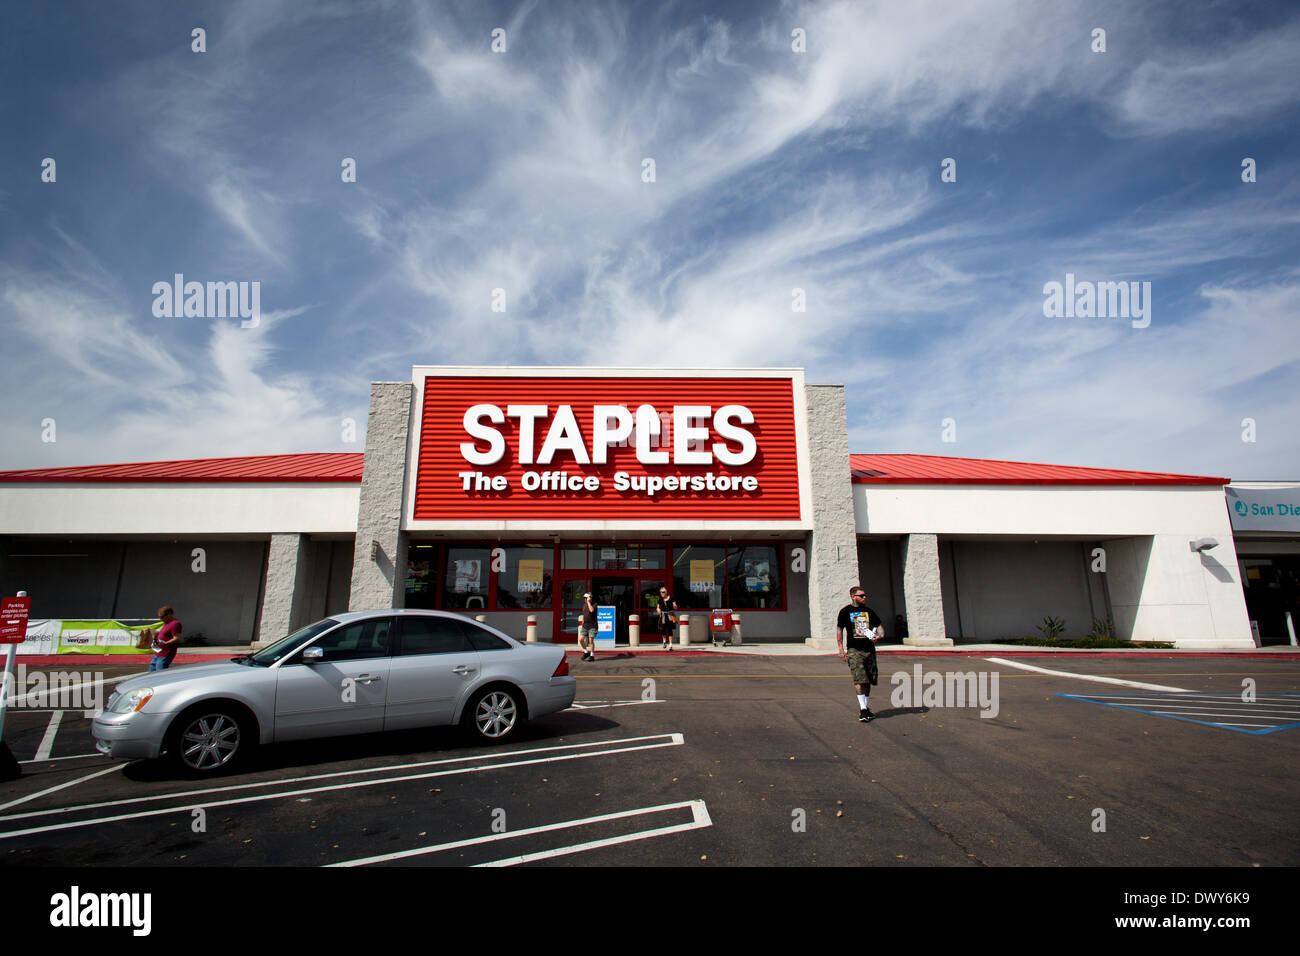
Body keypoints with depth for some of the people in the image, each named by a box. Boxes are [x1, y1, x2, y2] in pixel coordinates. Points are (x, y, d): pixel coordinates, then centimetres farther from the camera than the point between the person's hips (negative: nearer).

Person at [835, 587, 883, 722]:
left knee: (868, 680, 8)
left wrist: (879, 636, -6)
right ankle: (863, 710, -12)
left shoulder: (869, 611, 14)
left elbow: (879, 626, 18)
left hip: (869, 649, 5)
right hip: (854, 650, -5)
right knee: (860, 680, -13)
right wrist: (841, 649, -7)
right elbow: (839, 630, 1)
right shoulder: (845, 611, 1)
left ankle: (864, 707, 20)